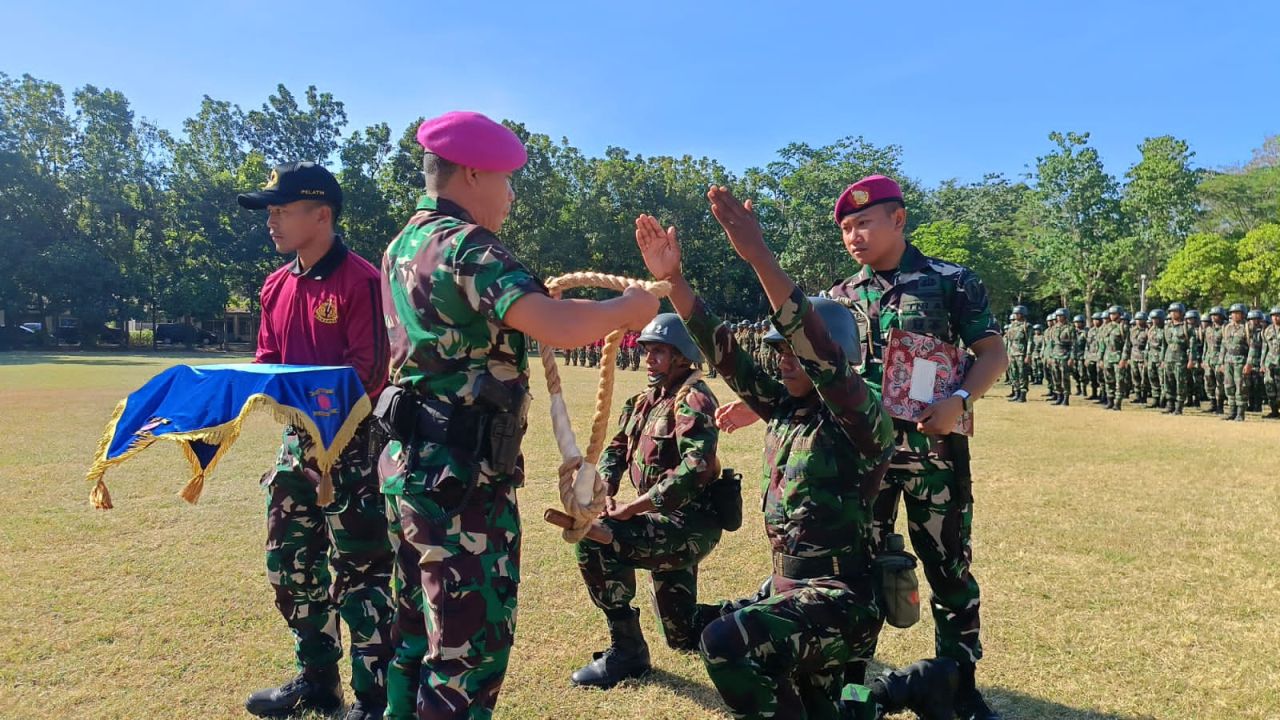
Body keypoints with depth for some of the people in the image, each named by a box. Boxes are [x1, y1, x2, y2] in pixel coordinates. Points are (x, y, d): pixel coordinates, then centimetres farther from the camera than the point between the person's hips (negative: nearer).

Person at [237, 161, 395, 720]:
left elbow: (369, 372, -19)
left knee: (357, 571, -1)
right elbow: (266, 360, 16)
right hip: (298, 439, 9)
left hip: (353, 444, -9)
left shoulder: (360, 280, -14)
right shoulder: (276, 285, 12)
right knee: (290, 565, 17)